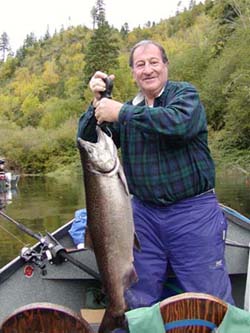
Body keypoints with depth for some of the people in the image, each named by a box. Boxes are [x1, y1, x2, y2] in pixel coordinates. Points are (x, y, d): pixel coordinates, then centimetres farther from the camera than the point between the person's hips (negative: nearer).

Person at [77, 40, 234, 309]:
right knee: (139, 303, 12)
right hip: (144, 214, 4)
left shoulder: (185, 94, -2)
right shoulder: (128, 110, 11)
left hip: (194, 213, -4)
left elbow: (179, 122, -26)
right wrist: (97, 102, -12)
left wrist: (121, 112, -23)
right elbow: (86, 141, 3)